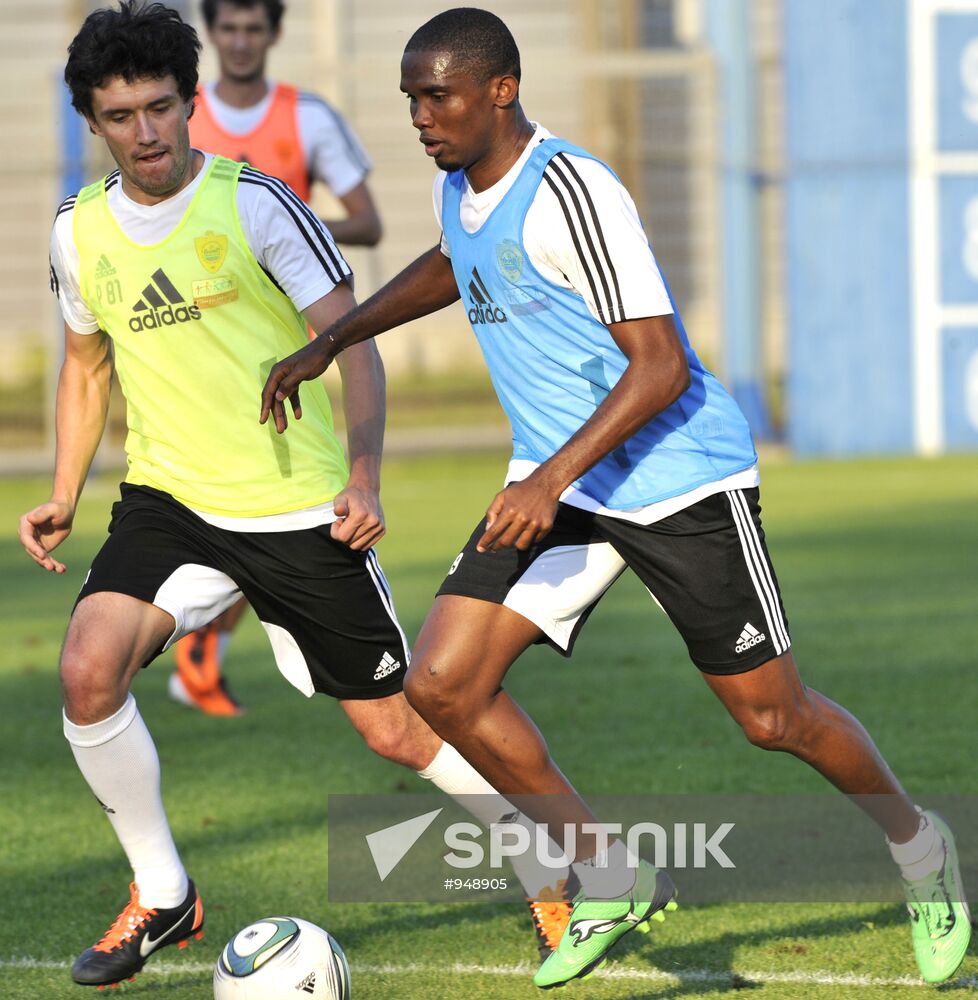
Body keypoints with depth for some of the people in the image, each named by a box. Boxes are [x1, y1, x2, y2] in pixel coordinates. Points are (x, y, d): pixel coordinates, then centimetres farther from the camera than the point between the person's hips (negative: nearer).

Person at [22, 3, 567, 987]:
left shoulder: (254, 204, -11)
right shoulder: (79, 230, 3)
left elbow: (353, 344, -11)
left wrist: (362, 477, -25)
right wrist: (63, 494, 8)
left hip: (300, 510, -3)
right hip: (168, 499, 4)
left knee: (396, 730, 1)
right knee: (88, 672, -21)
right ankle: (161, 896, -2)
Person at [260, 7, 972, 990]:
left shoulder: (569, 192, -22)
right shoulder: (458, 189, 4)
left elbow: (659, 366, -26)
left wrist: (552, 479, -33)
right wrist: (332, 342, 24)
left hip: (678, 478, -7)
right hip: (556, 486, 8)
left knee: (771, 717, 0)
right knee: (441, 684, -8)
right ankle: (610, 876, 6)